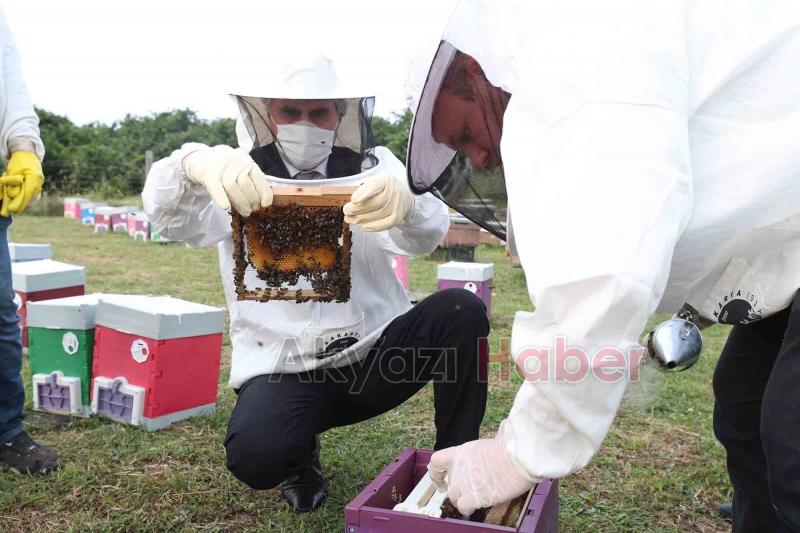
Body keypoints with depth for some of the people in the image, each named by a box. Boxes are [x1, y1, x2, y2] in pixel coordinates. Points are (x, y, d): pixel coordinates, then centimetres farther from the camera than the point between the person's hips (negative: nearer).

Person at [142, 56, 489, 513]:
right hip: (283, 366, -1)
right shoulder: (240, 179, 1)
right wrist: (195, 164, -43)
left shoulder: (373, 168, 1)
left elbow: (425, 234, -18)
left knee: (461, 310, -23)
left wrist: (404, 200, -44)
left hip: (376, 351, 1)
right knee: (255, 457, -29)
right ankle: (301, 456, 11)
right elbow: (168, 212, -18)